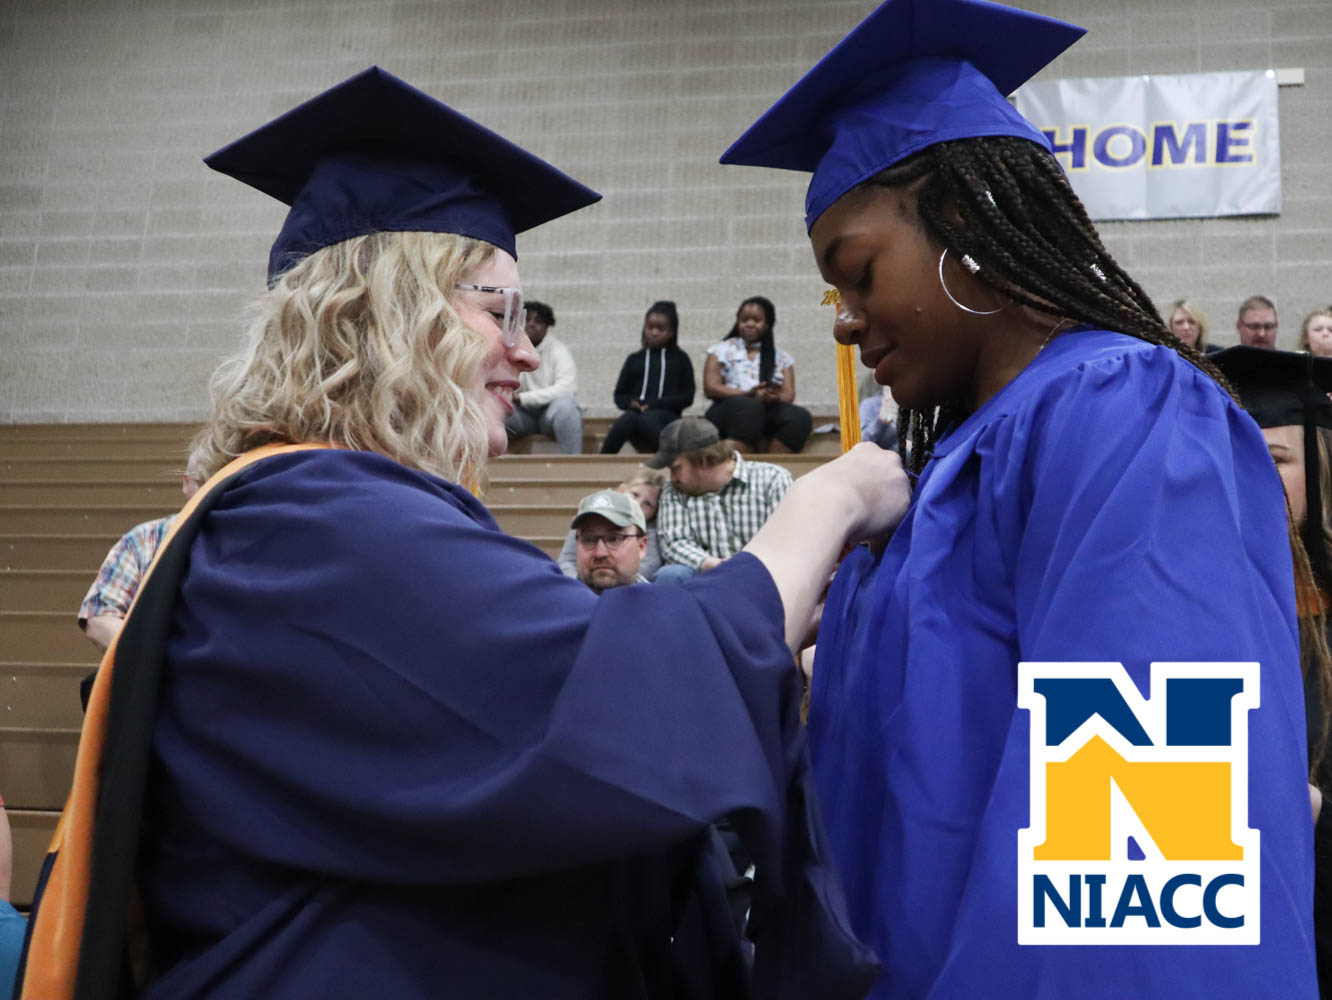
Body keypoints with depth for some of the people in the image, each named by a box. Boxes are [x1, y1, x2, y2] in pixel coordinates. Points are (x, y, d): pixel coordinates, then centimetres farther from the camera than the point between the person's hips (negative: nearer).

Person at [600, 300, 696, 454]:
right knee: (627, 419, -36)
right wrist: (631, 403, -7)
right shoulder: (634, 360, 21)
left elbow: (687, 396, 5)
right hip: (635, 412, 2)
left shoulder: (680, 359, 15)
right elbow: (619, 395, 19)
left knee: (646, 418, -38)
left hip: (666, 415, -1)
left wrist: (653, 404, -8)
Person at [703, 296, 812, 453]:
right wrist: (750, 394, -13)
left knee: (800, 417, -29)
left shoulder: (782, 357, 20)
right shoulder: (721, 351, 14)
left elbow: (789, 394, 9)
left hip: (769, 412, 3)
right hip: (729, 411, -3)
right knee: (749, 406, -38)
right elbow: (710, 388, 1)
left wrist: (775, 398, -17)